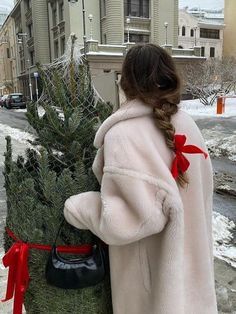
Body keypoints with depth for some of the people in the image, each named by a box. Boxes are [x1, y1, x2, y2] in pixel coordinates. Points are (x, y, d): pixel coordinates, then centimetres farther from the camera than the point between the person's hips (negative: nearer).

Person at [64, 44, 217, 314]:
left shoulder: (123, 135, -25)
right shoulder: (185, 123, -5)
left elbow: (140, 215, -30)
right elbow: (202, 184, 3)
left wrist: (79, 209, -17)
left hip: (150, 262, -5)